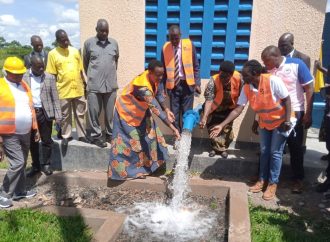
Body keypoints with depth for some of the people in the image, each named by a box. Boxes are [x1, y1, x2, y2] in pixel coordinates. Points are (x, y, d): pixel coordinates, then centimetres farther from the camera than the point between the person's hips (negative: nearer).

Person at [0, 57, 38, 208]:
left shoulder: (24, 85, 11)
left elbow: (30, 108, 15)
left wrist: (35, 128, 13)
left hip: (25, 133, 7)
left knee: (22, 163, 14)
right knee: (17, 163, -9)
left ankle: (20, 191, 29)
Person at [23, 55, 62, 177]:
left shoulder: (50, 78, 1)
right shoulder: (24, 78, 2)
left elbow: (55, 98, 0)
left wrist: (58, 115, -6)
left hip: (45, 112, -1)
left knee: (46, 140, 6)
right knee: (32, 141, 11)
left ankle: (46, 164, 21)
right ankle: (35, 166, 25)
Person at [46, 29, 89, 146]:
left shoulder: (75, 51, 7)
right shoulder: (53, 54, -3)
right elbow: (52, 75, -3)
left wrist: (84, 84, 11)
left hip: (78, 89, 3)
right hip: (63, 91, -3)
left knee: (80, 114, 10)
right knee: (65, 115, 9)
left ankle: (82, 135, 22)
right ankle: (66, 136, 24)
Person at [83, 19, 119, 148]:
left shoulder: (114, 43, 8)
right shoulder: (89, 43, 1)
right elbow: (85, 62, 10)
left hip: (111, 84, 2)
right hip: (94, 85, -2)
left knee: (110, 112, 9)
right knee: (94, 112, 2)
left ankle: (110, 134, 23)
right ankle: (96, 136, 15)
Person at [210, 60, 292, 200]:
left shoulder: (273, 81, -28)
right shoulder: (246, 88, -12)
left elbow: (286, 100, -18)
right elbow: (237, 110, -13)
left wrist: (287, 121, -21)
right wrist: (222, 125, -19)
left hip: (280, 122, -5)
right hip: (263, 123, 5)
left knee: (275, 153, 0)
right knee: (264, 151, 12)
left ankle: (273, 183, 13)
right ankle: (262, 180, 26)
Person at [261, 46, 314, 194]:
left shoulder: (297, 65, -12)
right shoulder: (267, 71, -4)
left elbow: (309, 89, -8)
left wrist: (308, 114, -11)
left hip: (294, 112, -3)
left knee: (295, 147, 6)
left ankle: (298, 179, 22)